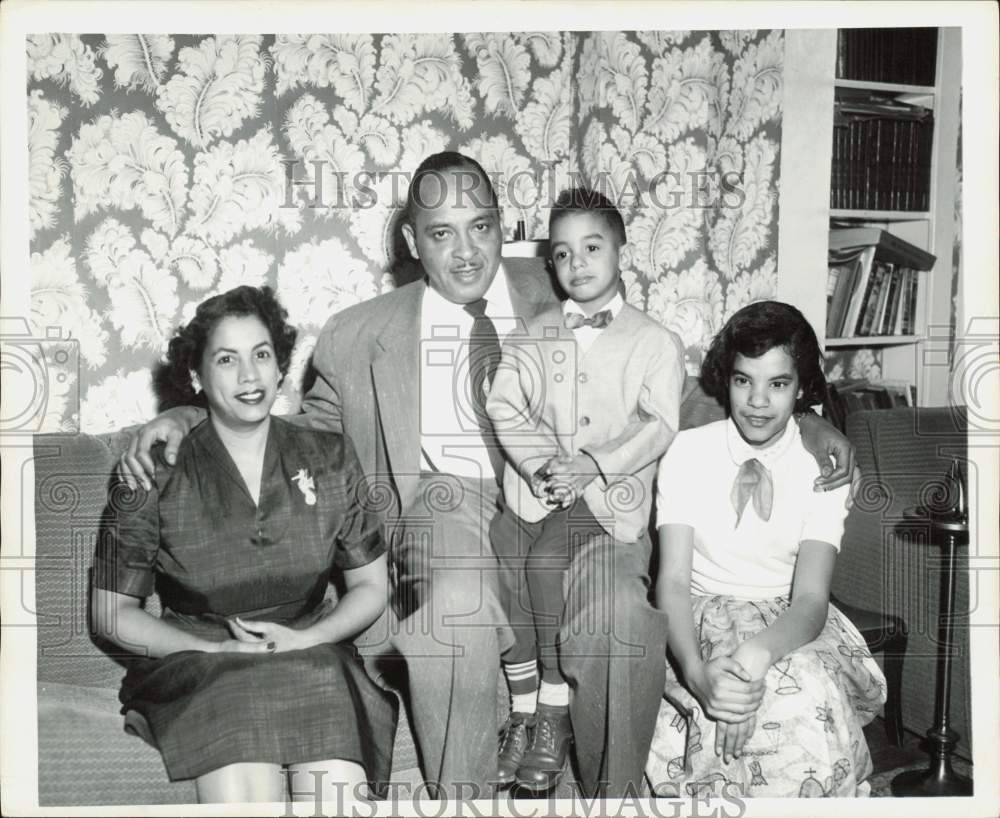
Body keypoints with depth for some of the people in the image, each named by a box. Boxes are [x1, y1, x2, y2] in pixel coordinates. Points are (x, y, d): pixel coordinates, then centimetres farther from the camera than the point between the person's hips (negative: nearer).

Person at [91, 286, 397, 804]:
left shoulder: (329, 458, 3)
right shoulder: (157, 476, -2)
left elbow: (371, 586, 9)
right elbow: (111, 612, 2)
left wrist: (304, 640, -10)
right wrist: (217, 650, -11)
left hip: (313, 655, 2)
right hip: (197, 668, -1)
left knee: (339, 786, -26)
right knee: (244, 794, -29)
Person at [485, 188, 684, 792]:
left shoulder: (655, 341, 8)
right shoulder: (532, 335, 16)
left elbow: (659, 425, -3)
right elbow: (504, 405, 4)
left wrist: (594, 465, -17)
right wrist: (540, 463, -13)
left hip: (610, 495, -3)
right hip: (534, 485, 3)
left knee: (549, 554, -29)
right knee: (505, 558, -23)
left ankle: (555, 711, -12)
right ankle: (524, 712, -8)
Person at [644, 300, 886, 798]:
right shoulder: (687, 452, -6)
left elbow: (811, 598, -16)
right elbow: (674, 580, -14)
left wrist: (758, 653, -40)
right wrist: (696, 671, -35)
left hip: (790, 625, 1)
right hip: (701, 619, -1)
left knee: (809, 694, -32)